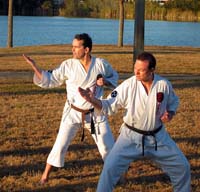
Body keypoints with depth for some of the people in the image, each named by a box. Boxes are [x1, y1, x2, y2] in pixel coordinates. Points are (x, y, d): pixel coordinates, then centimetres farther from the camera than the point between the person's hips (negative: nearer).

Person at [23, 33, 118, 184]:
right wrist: (34, 66, -17)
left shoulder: (101, 64, -10)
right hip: (73, 113, 0)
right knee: (60, 145, -1)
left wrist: (105, 82, -14)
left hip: (95, 113, 1)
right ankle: (45, 175, 16)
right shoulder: (68, 65, -11)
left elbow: (114, 77, 8)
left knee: (108, 146, 7)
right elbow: (49, 80, -5)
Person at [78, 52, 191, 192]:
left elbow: (173, 102, 8)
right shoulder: (128, 85, -18)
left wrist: (170, 113, -13)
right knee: (111, 167, -12)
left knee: (182, 166, 9)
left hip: (157, 136, 2)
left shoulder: (164, 84, -13)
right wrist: (93, 100, -34)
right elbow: (108, 106, -14)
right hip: (131, 136, -2)